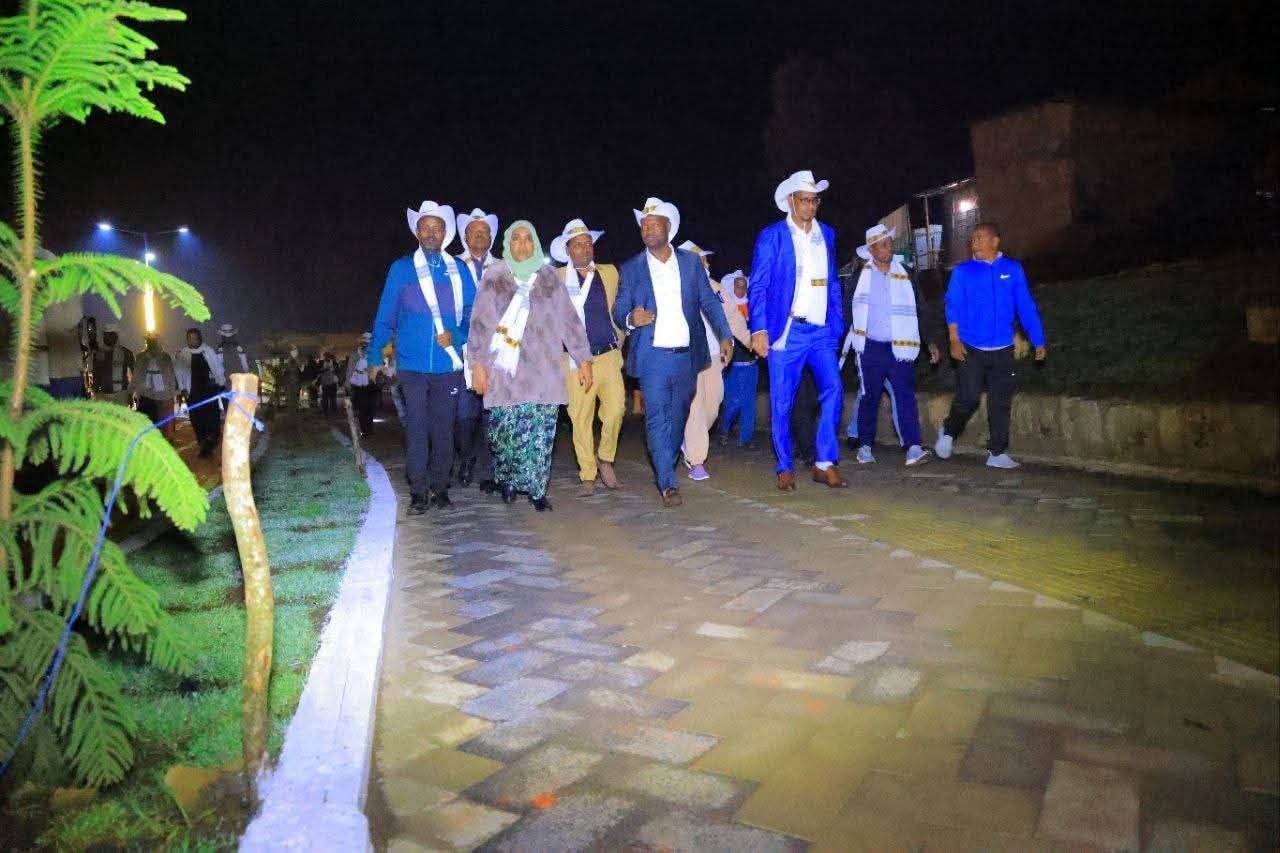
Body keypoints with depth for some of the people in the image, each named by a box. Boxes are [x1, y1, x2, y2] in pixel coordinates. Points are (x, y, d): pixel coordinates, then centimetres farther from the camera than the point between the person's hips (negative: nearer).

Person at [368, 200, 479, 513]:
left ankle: (439, 488, 18)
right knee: (416, 429, -2)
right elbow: (385, 317, 4)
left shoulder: (459, 270, 8)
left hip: (449, 364, 1)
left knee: (443, 429, 7)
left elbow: (473, 314, 6)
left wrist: (456, 335, -12)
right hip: (413, 365, -1)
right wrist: (375, 357, 2)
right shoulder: (401, 269, 4)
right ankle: (419, 493, 4)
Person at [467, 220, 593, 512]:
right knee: (504, 428, -1)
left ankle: (535, 487, 8)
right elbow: (480, 322, 4)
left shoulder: (550, 276, 10)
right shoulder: (494, 276, 8)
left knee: (540, 430, -4)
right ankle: (507, 480, 22)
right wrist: (478, 364, -4)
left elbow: (569, 319, 10)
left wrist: (584, 360, 5)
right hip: (504, 368, 0)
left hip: (543, 367, 1)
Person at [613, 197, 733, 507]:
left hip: (687, 355, 2)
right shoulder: (631, 269, 4)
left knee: (678, 417, 12)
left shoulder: (691, 262, 7)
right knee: (657, 418, -8)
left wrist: (725, 336, -4)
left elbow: (709, 302, 7)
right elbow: (619, 312, 4)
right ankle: (668, 484, -7)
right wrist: (631, 319, -19)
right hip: (653, 357, -2)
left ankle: (663, 468, 32)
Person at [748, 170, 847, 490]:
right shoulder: (772, 236, 0)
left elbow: (832, 282, 20)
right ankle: (785, 469, 12)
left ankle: (825, 464, -2)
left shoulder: (826, 234, 15)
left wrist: (838, 321, 12)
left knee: (832, 389, -11)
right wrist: (759, 329, -13)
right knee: (781, 402, 0)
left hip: (822, 332, 4)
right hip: (786, 331, -4)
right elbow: (758, 286, -4)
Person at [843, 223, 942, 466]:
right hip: (870, 347, -1)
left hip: (900, 347, 1)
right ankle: (866, 446, 18)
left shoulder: (904, 275, 7)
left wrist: (929, 342, 5)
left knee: (905, 395, -9)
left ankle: (913, 447, -14)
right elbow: (848, 306, 3)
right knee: (869, 397, 7)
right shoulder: (860, 273, 2)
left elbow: (918, 311, 10)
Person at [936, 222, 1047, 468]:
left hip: (1002, 350, 2)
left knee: (1001, 402, 4)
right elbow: (953, 306, -3)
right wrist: (954, 340, -14)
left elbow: (1026, 306, 4)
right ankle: (948, 432, 21)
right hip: (970, 349, -2)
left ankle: (997, 453, 12)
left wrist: (1038, 341, 1)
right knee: (967, 398, -6)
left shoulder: (1013, 269, 4)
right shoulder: (963, 271, 1)